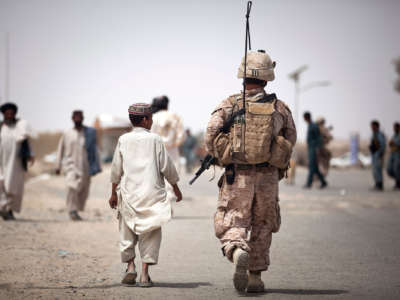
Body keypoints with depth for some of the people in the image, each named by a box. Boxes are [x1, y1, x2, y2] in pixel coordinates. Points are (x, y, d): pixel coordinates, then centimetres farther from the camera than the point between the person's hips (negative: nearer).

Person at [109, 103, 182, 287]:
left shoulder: (124, 140, 3)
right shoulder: (155, 140, -2)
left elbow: (116, 169, 5)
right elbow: (167, 167, 1)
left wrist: (114, 193, 14)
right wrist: (176, 188, 14)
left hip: (128, 192, 2)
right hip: (152, 192, -1)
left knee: (128, 232, 13)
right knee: (150, 234, 3)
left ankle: (130, 266, 1)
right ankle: (145, 274, -3)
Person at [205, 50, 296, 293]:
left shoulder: (229, 106, -5)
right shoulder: (280, 108, 1)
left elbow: (211, 137, -9)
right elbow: (291, 141, 12)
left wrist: (221, 157, 10)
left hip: (236, 177, -2)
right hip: (268, 179, 2)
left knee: (232, 226, 4)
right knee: (262, 228, 17)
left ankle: (238, 253, -28)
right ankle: (255, 277, 19)